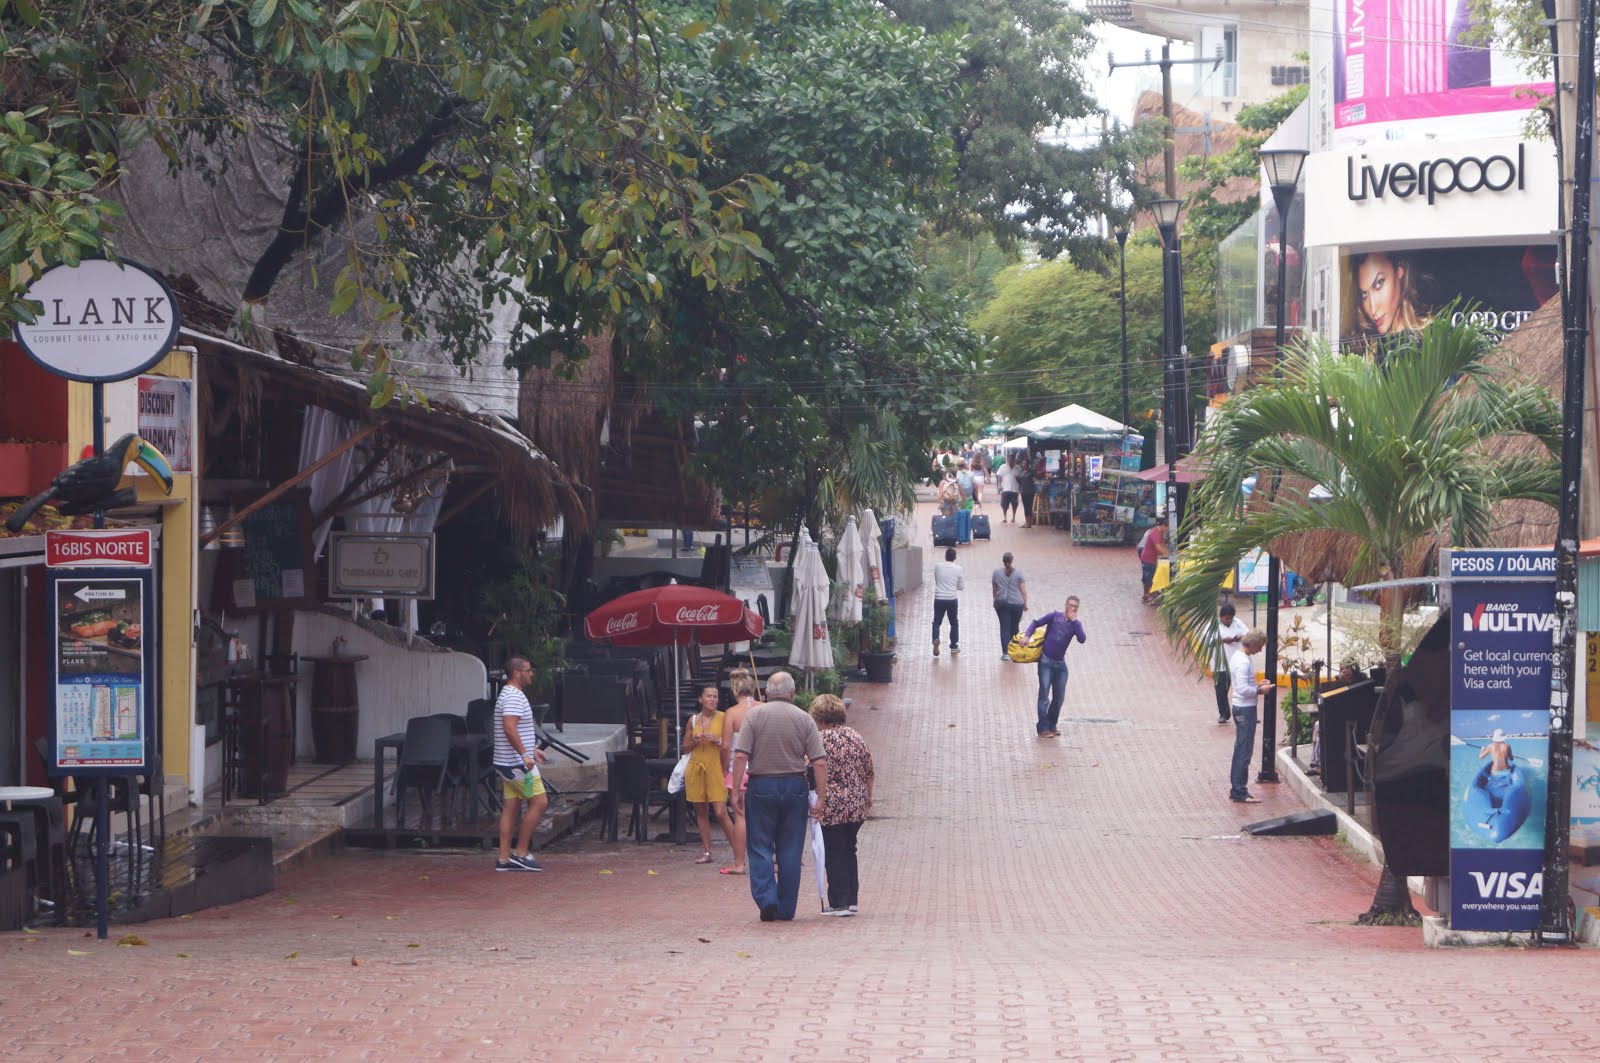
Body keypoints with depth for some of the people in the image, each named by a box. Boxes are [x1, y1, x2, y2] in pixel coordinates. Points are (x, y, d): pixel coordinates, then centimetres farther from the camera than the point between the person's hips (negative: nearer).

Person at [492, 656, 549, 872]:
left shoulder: (509, 694, 19)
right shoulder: (514, 697, -15)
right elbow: (509, 728, -27)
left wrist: (532, 749, 29)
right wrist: (524, 754, -29)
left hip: (508, 764, 10)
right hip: (517, 763, -10)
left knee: (510, 807, 8)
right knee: (539, 802, -6)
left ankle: (504, 858, 7)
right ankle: (521, 852, -4)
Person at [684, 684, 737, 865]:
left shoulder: (723, 718, -1)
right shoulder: (693, 720, 8)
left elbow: (729, 746, -1)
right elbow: (685, 746, 15)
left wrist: (717, 741, -18)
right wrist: (694, 741, -6)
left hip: (715, 768, -4)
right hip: (696, 768, 4)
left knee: (721, 813, -10)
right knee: (701, 812, 6)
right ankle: (706, 851, 13)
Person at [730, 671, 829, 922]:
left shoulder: (754, 715, -3)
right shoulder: (804, 719, 1)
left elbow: (740, 756, -10)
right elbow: (819, 762, -3)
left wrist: (736, 790, -6)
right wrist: (821, 799, 0)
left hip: (761, 786, -2)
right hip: (794, 786, 2)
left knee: (760, 847, 5)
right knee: (790, 851, 9)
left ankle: (766, 899, -10)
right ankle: (786, 908, 12)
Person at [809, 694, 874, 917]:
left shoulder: (821, 740, -11)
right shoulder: (856, 737, 8)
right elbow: (869, 772, 13)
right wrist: (868, 798, 24)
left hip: (834, 806, -6)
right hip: (858, 805, 7)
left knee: (834, 854, 1)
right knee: (849, 851, 17)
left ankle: (839, 903, 0)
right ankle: (851, 899, 18)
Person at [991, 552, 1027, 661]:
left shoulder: (997, 572, -2)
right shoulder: (1018, 573, -7)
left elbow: (994, 589, 7)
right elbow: (1023, 590, -6)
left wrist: (996, 601, 21)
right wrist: (1025, 603, 5)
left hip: (1001, 604, 1)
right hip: (1016, 604, 0)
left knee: (1005, 627, 2)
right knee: (1014, 627, 15)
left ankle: (1005, 653, -8)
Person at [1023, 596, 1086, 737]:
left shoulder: (1075, 624, 1)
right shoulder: (1054, 616, -7)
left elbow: (1082, 639, -16)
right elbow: (1036, 623, -3)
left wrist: (1074, 620, -18)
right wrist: (1027, 636, -18)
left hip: (1060, 663, 4)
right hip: (1046, 662, -4)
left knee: (1059, 697, 9)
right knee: (1044, 695, -5)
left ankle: (1052, 725, 26)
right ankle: (1043, 728, -2)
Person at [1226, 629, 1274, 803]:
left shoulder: (1237, 655, 10)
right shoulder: (1244, 662, -21)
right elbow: (1242, 689, -26)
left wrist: (1257, 685, 9)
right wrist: (1259, 690, -14)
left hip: (1239, 707, 10)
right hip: (1245, 709, -10)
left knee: (1240, 748, 15)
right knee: (1244, 751, -4)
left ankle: (1236, 790, 21)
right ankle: (1240, 792, 0)